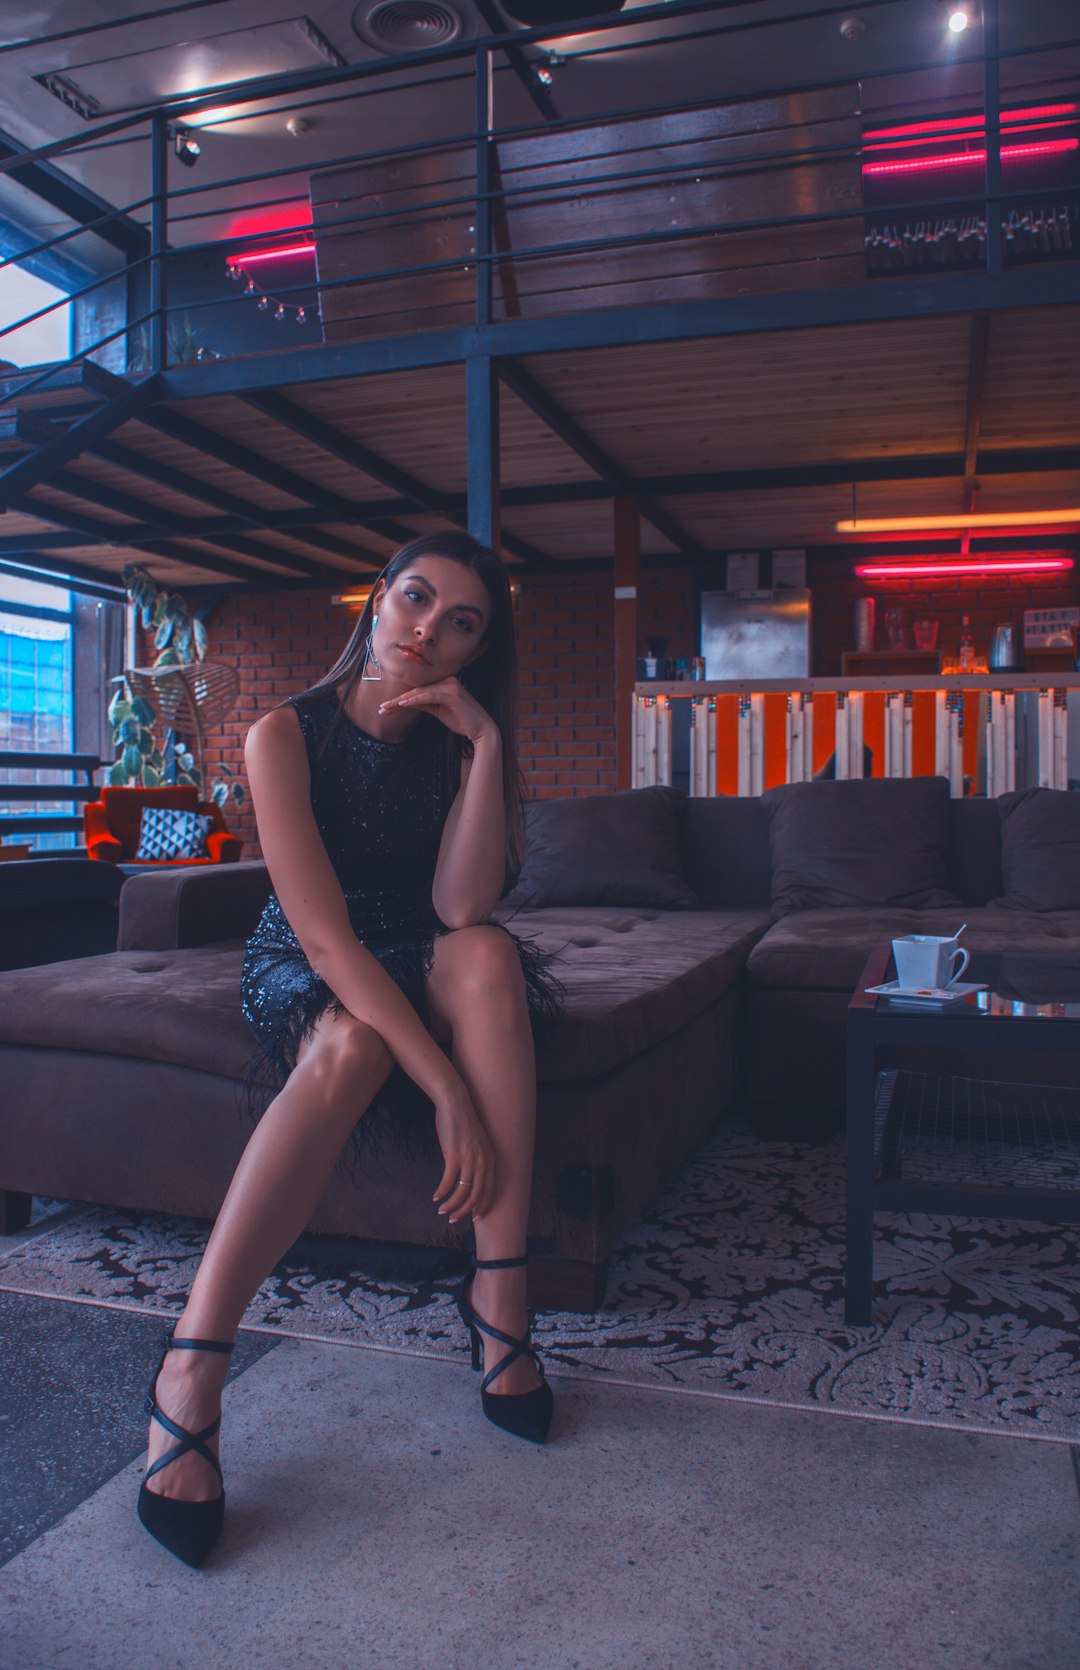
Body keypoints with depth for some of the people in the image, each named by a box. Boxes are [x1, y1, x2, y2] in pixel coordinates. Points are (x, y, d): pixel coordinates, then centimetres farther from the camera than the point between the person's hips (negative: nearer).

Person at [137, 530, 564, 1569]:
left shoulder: (459, 739, -5)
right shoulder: (286, 735, -16)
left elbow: (461, 909, -19)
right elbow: (324, 934, -27)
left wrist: (486, 743, -26)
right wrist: (445, 1084, -35)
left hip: (419, 969, 3)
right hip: (304, 976, -3)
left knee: (486, 955, -31)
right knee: (352, 1042, -37)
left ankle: (499, 1297, -30)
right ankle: (190, 1373, -36)